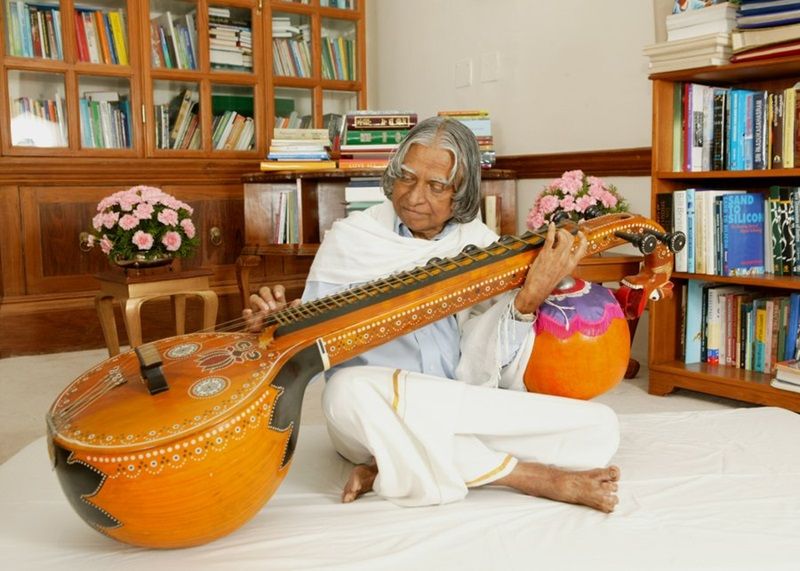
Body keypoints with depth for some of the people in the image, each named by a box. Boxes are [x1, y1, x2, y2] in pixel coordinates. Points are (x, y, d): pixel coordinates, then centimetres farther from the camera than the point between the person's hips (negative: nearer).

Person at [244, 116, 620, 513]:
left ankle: (391, 467, -18)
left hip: (465, 418, 2)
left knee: (599, 428, -17)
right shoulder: (349, 240, 0)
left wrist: (529, 298, -20)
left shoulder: (482, 247, 4)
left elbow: (491, 369, -5)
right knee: (350, 390, -37)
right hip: (373, 419, -2)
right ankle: (535, 477, -21)